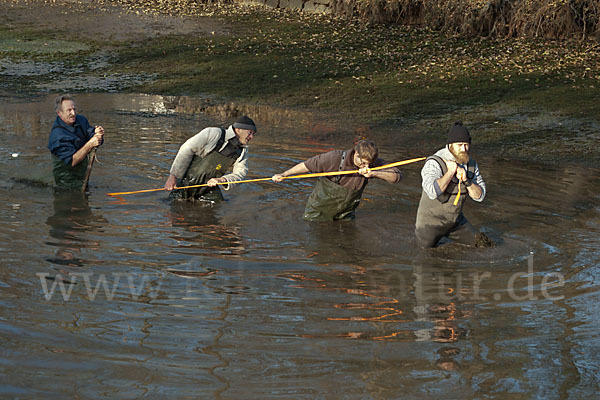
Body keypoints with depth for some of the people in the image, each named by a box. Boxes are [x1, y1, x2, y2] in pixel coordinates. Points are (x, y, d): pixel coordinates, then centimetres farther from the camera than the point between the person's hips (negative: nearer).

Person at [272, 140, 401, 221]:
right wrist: (283, 175, -13)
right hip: (320, 210, -3)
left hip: (345, 213, 3)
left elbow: (397, 176, -23)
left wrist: (373, 173, -38)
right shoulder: (336, 158, -28)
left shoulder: (373, 164, -16)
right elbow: (308, 165, -17)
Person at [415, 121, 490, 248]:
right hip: (432, 222, -6)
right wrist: (451, 171, -31)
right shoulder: (435, 163, -24)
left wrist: (466, 180, -22)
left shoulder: (471, 164, -3)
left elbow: (480, 196, -4)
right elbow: (433, 191, -41)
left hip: (456, 220, 6)